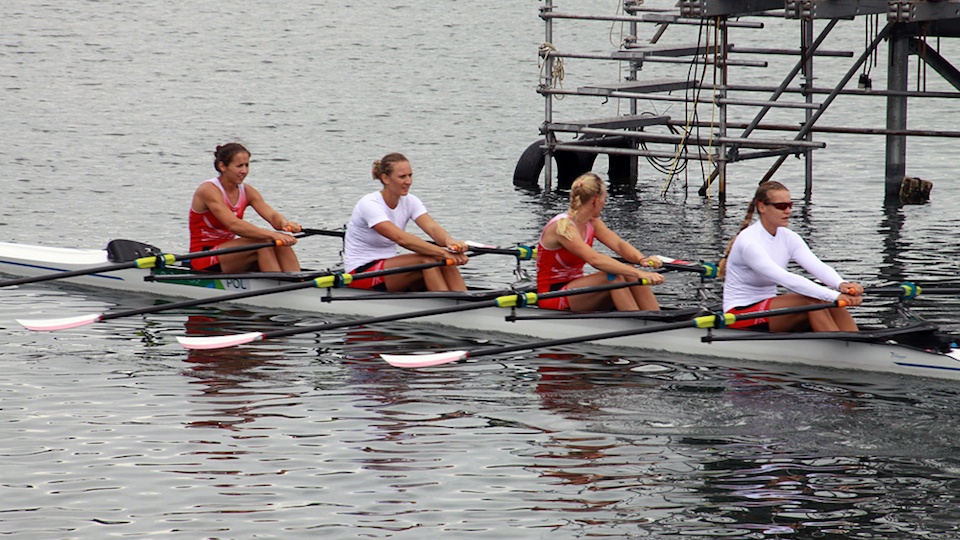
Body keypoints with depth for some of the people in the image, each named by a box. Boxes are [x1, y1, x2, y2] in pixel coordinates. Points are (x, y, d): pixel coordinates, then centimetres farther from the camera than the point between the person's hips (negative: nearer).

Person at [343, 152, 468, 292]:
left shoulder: (410, 201, 3)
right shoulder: (369, 204, -20)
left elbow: (432, 228, -15)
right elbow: (402, 239, -33)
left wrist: (450, 242, -39)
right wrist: (444, 253, -40)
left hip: (388, 267, 7)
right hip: (362, 272, -7)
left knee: (445, 262, -19)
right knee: (427, 260, -28)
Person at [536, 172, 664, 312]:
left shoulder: (592, 222, 7)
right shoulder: (562, 226, -22)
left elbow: (618, 244, -6)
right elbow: (595, 259, -34)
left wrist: (642, 259, -28)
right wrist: (638, 273, -42)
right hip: (552, 297, -8)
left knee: (630, 275, -12)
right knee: (613, 277, -28)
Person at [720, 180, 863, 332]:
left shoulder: (788, 238, 4)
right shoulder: (748, 242, -20)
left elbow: (818, 266, -12)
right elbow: (785, 278, -32)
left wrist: (841, 285, -35)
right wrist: (834, 295, -40)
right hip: (741, 314, -8)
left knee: (831, 303, -14)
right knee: (812, 302, -26)